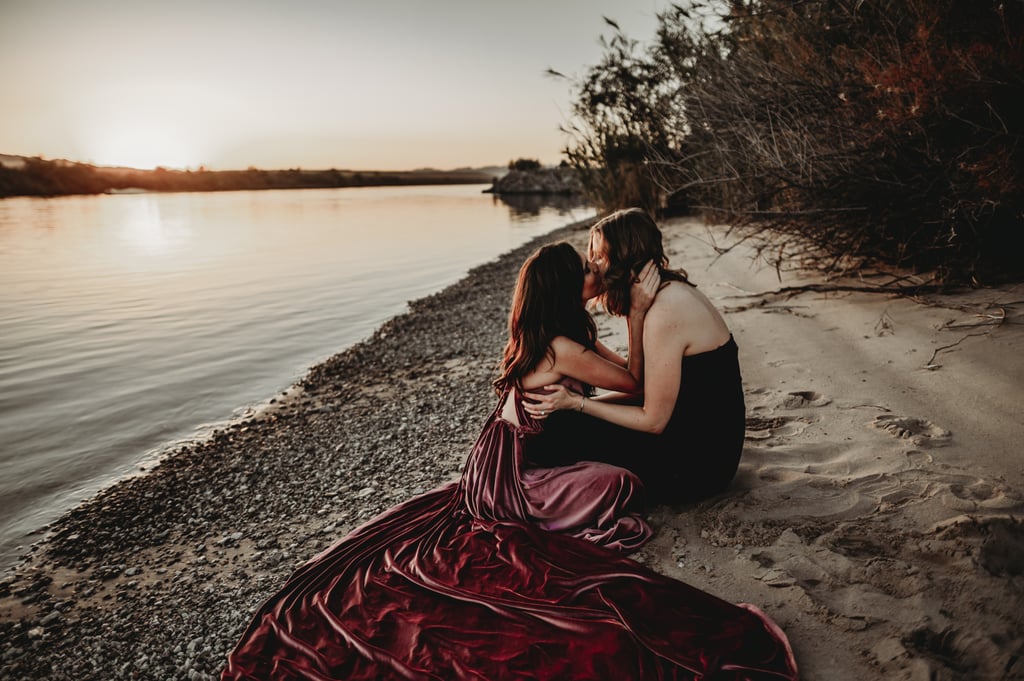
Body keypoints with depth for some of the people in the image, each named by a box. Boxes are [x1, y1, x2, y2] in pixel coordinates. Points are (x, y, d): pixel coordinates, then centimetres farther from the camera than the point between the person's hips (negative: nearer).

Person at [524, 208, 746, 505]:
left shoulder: (664, 314, -25)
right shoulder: (674, 291, 5)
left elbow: (653, 420, -19)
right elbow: (646, 390, 7)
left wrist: (577, 404, -15)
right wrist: (578, 401, 1)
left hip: (696, 464, -9)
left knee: (561, 430, -7)